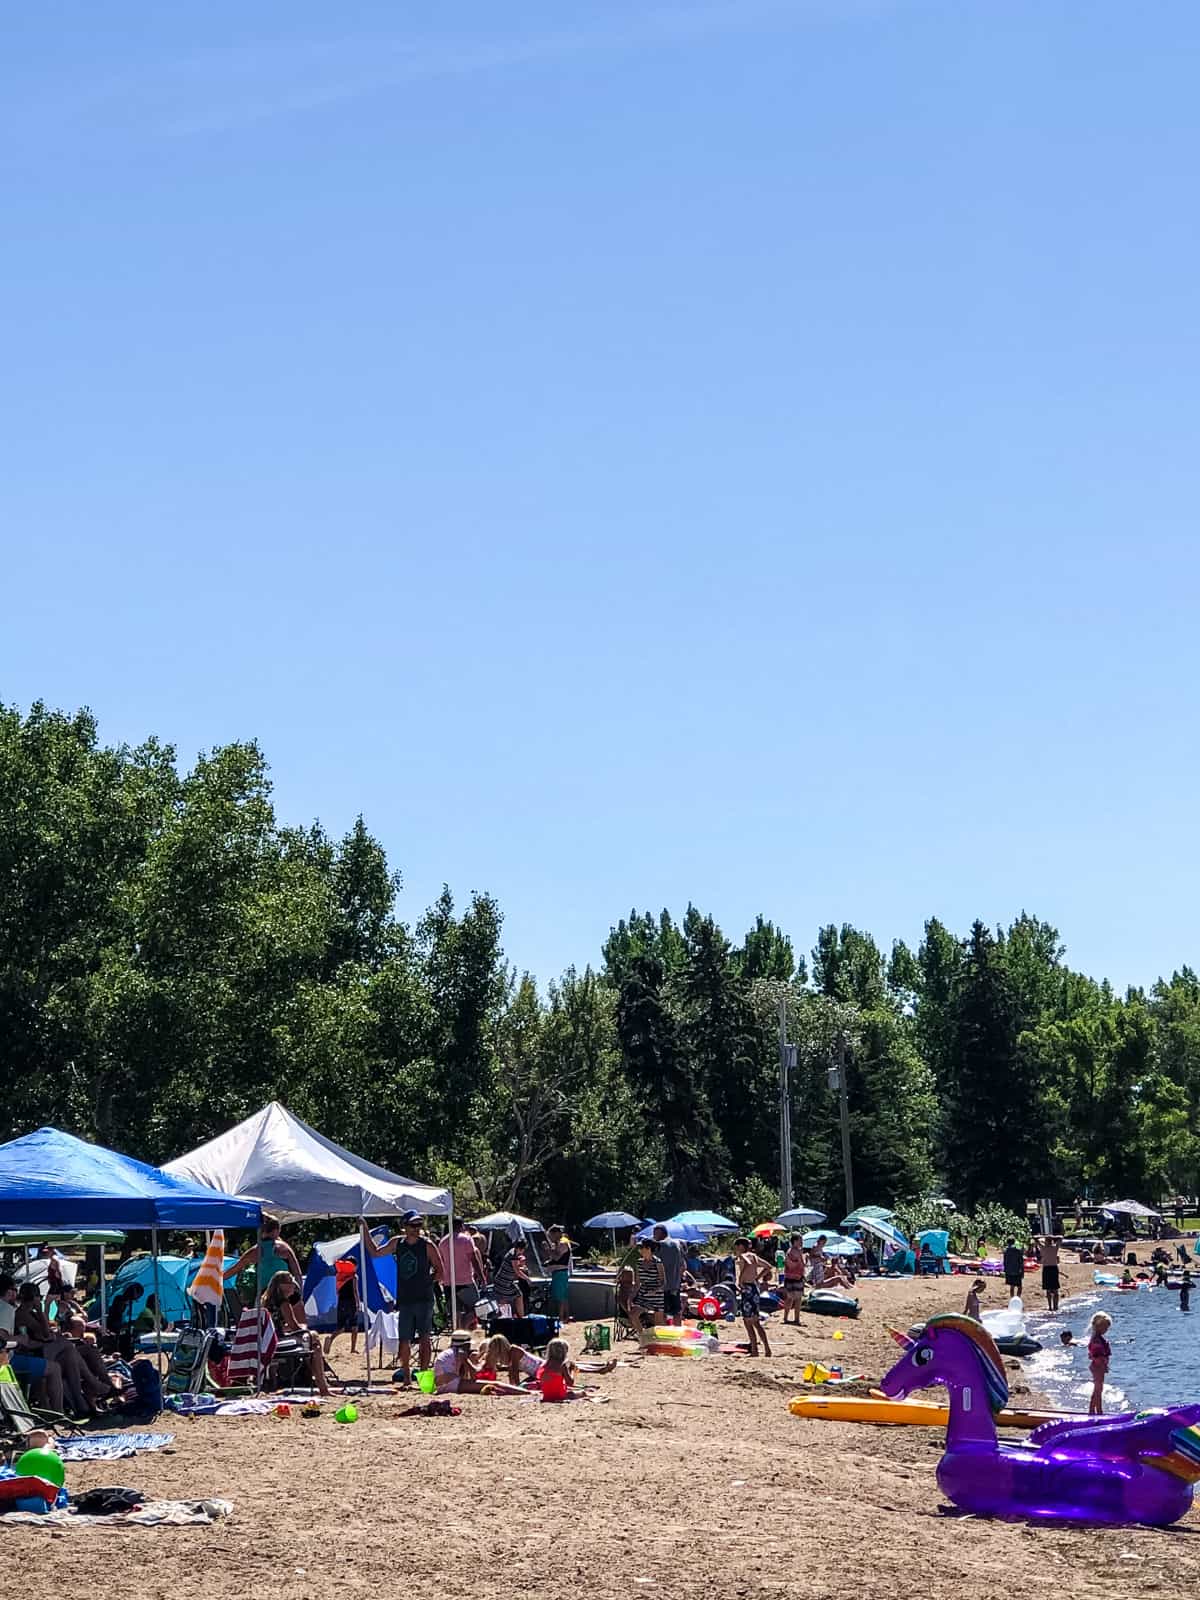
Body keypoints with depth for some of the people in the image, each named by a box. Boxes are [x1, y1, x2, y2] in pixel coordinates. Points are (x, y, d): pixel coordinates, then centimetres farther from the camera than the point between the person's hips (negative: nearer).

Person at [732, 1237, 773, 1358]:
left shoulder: (743, 1257, -11)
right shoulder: (753, 1256, 15)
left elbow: (748, 1264, -35)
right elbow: (768, 1266, 23)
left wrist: (740, 1279, -24)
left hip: (748, 1288, -9)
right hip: (755, 1286, 9)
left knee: (748, 1323, -3)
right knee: (755, 1322, 15)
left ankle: (754, 1351, -2)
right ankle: (767, 1349, 13)